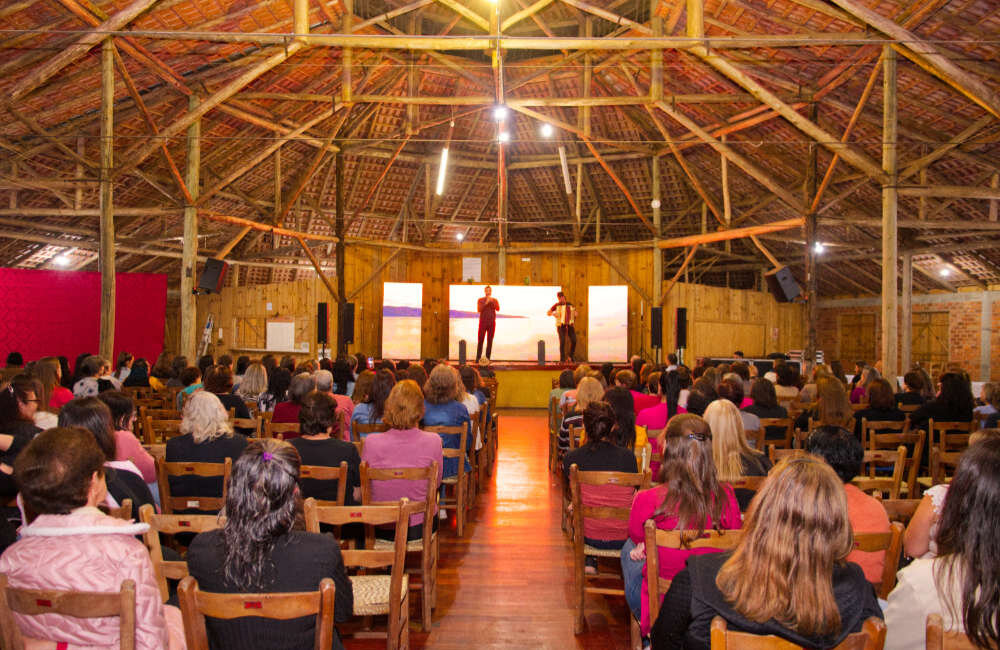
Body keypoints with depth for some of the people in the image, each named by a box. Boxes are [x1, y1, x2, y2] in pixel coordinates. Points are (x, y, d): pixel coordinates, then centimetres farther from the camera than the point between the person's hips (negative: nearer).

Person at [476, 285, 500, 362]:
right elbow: (479, 310, -12)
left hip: (492, 323, 1)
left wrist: (492, 302, -26)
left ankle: (487, 358, 5)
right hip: (483, 323, -1)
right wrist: (486, 303, -22)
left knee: (490, 341, 0)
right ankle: (478, 358, 4)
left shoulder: (495, 300, 5)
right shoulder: (480, 300, 1)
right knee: (480, 340, -3)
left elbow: (498, 309, -11)